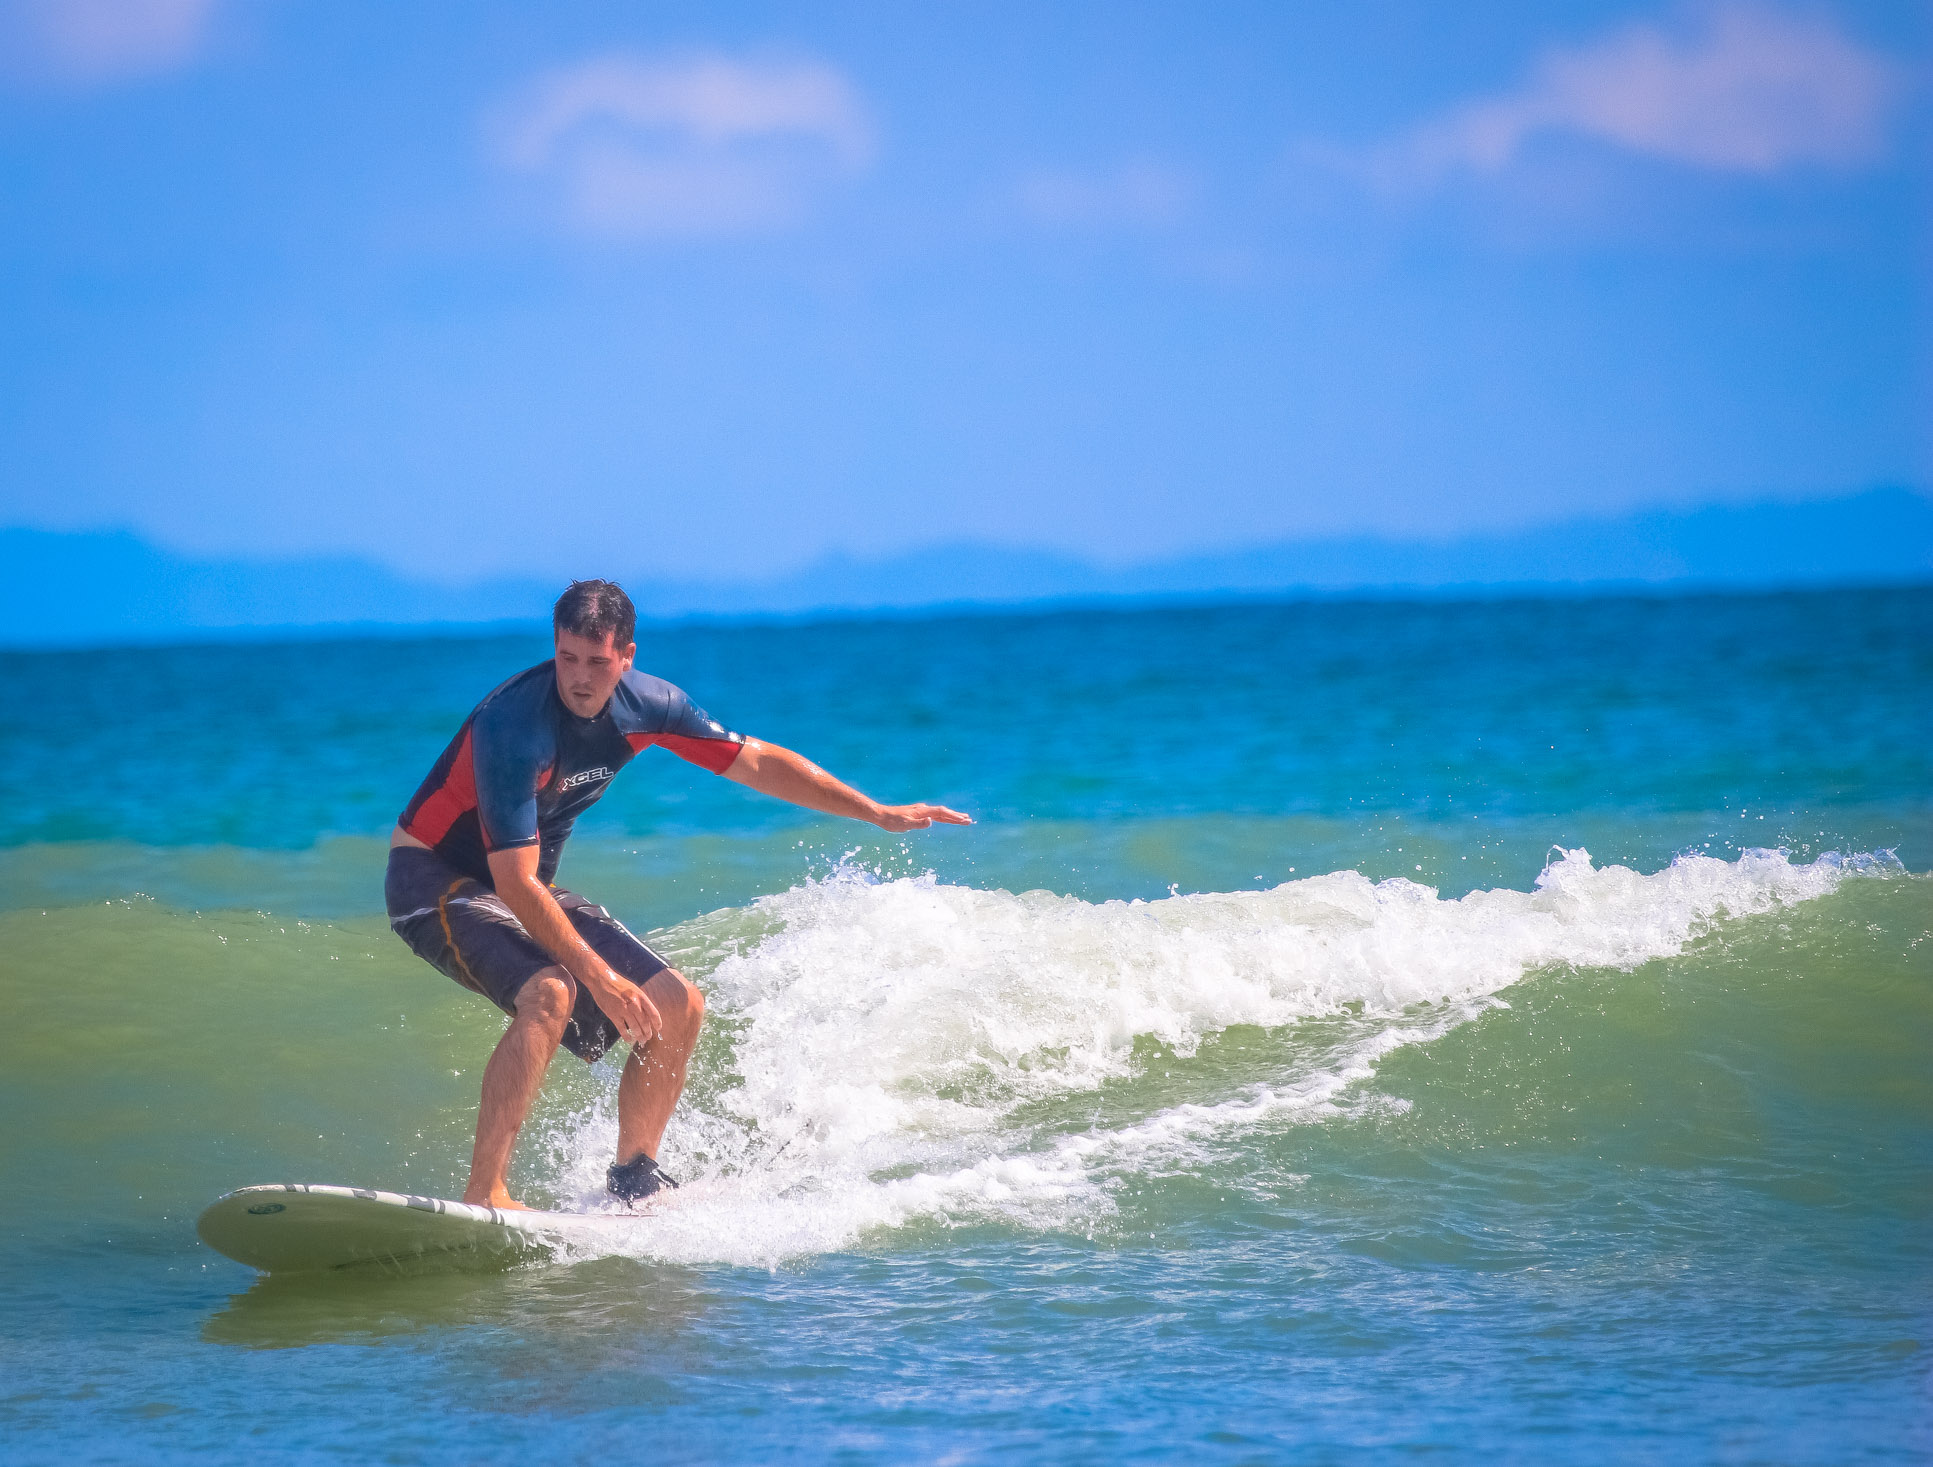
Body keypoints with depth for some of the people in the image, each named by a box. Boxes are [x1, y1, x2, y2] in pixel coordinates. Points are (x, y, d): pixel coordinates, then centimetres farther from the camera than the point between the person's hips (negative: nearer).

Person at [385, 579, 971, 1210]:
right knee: (549, 993, -34)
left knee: (676, 1006, 0)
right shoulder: (513, 727, -30)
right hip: (437, 880, -8)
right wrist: (599, 976, -33)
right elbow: (513, 884, -31)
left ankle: (632, 1180, 16)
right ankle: (483, 1195, -36)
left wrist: (879, 813, 6)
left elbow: (756, 762, 5)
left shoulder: (643, 704, -8)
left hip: (528, 887, 8)